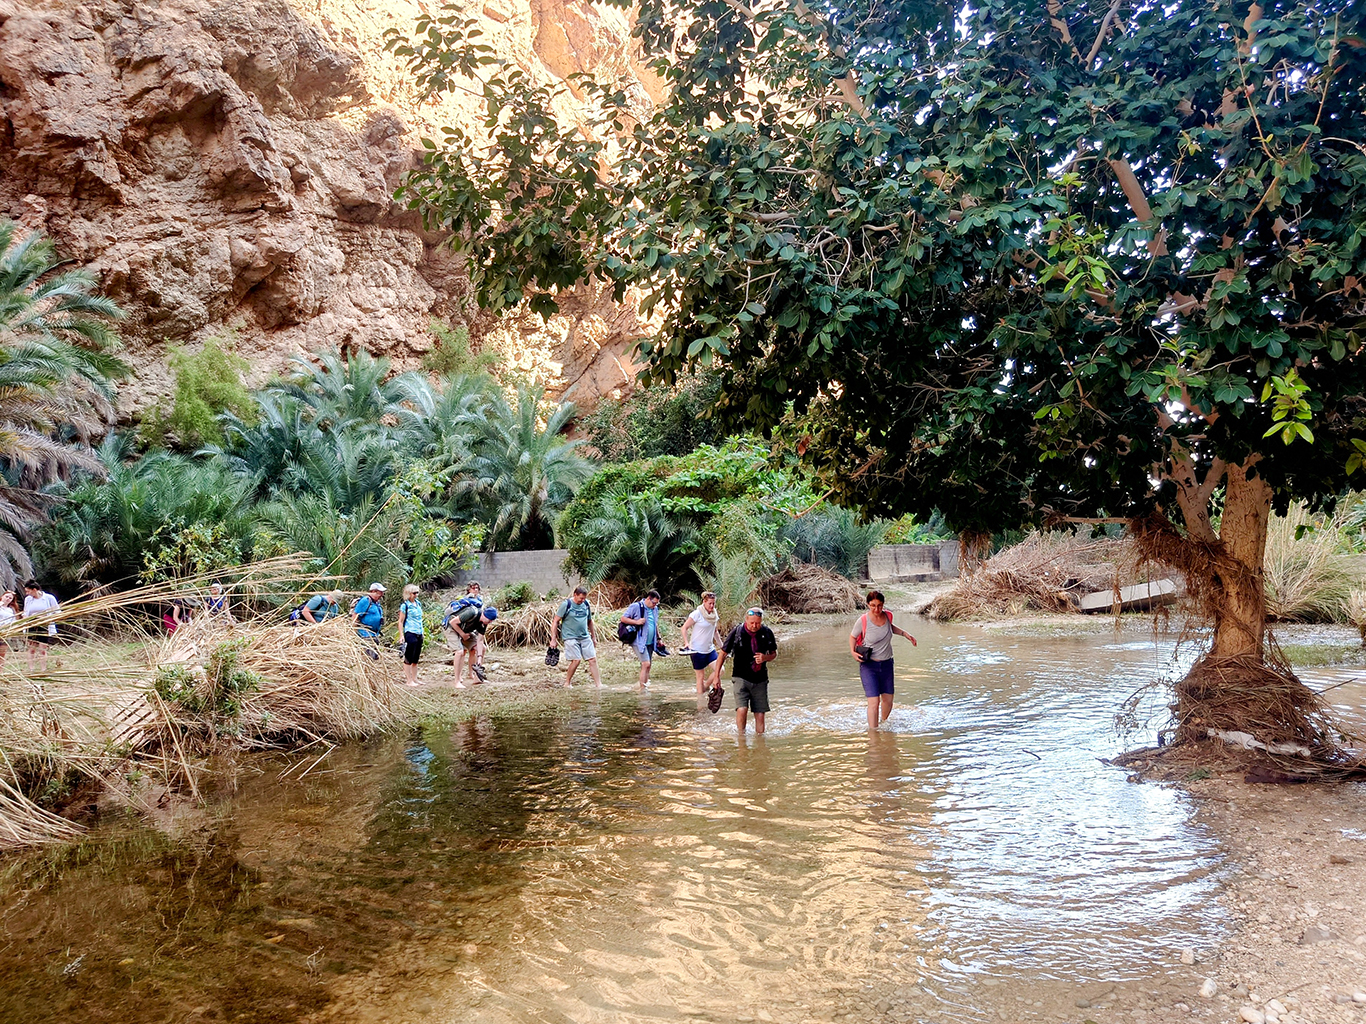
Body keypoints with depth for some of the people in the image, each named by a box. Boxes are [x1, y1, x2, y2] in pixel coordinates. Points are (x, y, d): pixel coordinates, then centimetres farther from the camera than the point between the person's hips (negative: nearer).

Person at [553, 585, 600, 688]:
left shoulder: (586, 604, 7)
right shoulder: (566, 604, -9)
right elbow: (556, 621, -7)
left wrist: (593, 636, 22)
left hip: (585, 637, 5)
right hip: (570, 637, -5)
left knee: (593, 659, -2)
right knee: (576, 660, -13)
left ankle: (598, 684, 2)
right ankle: (567, 683, 5)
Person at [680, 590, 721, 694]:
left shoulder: (715, 614, 6)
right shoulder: (697, 614, -12)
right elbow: (684, 628, -8)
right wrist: (686, 643, -19)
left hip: (710, 649, 6)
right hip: (697, 650, -6)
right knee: (701, 676, 0)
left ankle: (705, 687, 13)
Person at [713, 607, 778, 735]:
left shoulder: (767, 633, -1)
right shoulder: (737, 632, -9)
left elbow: (774, 653, 14)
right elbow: (723, 653, 2)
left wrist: (765, 658, -10)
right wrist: (716, 676, 1)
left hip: (760, 679, 3)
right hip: (741, 677, -3)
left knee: (760, 713, 3)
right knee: (742, 709, -19)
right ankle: (741, 736, 0)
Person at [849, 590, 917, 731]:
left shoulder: (888, 615, -3)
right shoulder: (863, 620, -17)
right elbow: (853, 636, 1)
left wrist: (905, 633, 13)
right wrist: (852, 652, -14)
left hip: (886, 664, 5)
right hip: (868, 665, -5)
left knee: (888, 700, 13)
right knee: (874, 701, -14)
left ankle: (883, 724, 38)